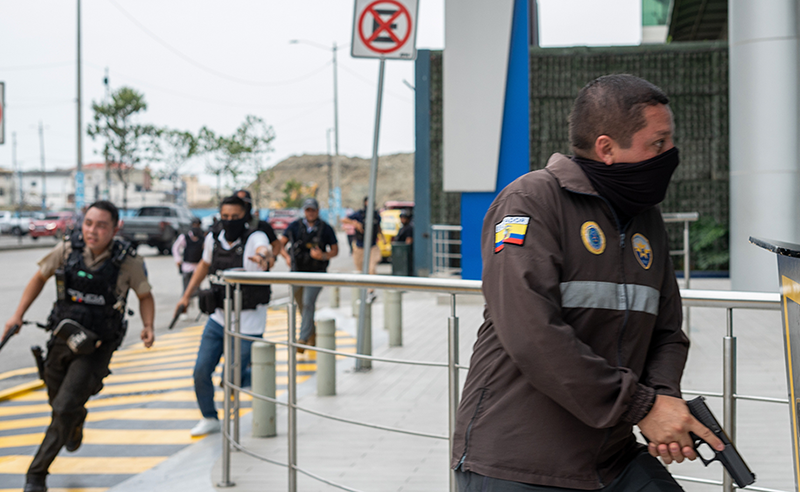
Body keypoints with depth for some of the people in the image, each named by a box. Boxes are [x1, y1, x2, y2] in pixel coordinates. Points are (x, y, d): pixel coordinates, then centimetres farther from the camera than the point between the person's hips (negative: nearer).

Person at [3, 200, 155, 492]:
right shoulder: (68, 249, -11)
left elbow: (145, 296, 1)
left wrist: (148, 327, -16)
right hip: (63, 338, 4)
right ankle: (76, 426, 59)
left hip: (96, 349, -4)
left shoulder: (128, 261, -16)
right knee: (60, 404, 22)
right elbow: (40, 277, 6)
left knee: (65, 409, -15)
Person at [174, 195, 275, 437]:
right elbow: (204, 265, 20)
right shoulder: (213, 239, 0)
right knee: (201, 371, 5)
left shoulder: (255, 238, -17)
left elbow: (264, 250, -42)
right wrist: (186, 295, 20)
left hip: (247, 324, -5)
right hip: (218, 319, 5)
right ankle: (209, 419, 26)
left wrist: (263, 257, -66)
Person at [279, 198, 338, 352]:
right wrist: (286, 256, -12)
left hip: (316, 272, -3)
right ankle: (312, 337, 27)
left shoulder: (326, 228, 2)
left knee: (308, 303, -19)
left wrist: (324, 256, -14)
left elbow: (335, 250, 7)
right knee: (301, 306, 9)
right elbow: (281, 243, 7)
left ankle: (303, 340, -23)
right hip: (297, 271, 3)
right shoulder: (295, 226, 4)